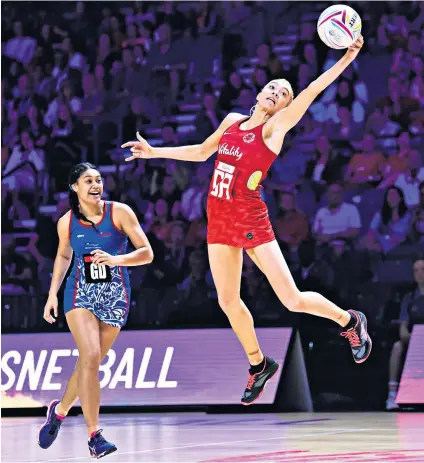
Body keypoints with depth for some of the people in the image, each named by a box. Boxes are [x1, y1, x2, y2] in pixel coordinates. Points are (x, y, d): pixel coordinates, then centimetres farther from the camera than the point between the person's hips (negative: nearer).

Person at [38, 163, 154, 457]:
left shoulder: (120, 213, -8)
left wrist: (116, 259, -25)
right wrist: (53, 293, 11)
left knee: (91, 362, 8)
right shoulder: (67, 223, -1)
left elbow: (147, 253, -9)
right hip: (81, 293, 0)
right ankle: (94, 434, -16)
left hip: (115, 295, 0)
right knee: (90, 358, -19)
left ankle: (60, 409, 36)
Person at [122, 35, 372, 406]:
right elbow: (201, 152, 26)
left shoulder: (275, 127, -6)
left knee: (293, 300, -8)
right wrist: (155, 152, 24)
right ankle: (258, 364, 28)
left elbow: (312, 91, -18)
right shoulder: (233, 121, 11)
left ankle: (350, 322, 18)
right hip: (219, 219, 6)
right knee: (228, 300, 10)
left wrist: (347, 58, -27)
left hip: (251, 221, -6)